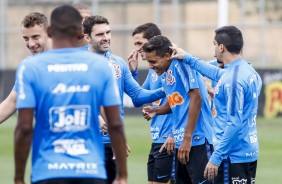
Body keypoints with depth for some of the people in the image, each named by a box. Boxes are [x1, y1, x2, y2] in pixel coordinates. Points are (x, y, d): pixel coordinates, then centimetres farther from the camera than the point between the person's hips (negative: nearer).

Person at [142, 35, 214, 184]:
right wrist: (156, 111, 6)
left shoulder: (181, 65, -12)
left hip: (197, 139, -9)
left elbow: (196, 99, -18)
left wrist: (188, 138, -19)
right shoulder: (164, 74, 14)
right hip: (181, 141, 9)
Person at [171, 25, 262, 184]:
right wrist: (188, 58, 39)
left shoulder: (233, 79, -18)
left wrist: (216, 157, -19)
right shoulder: (250, 71, 10)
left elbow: (234, 124, -22)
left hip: (233, 157, -9)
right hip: (250, 152, 9)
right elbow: (219, 74, 31)